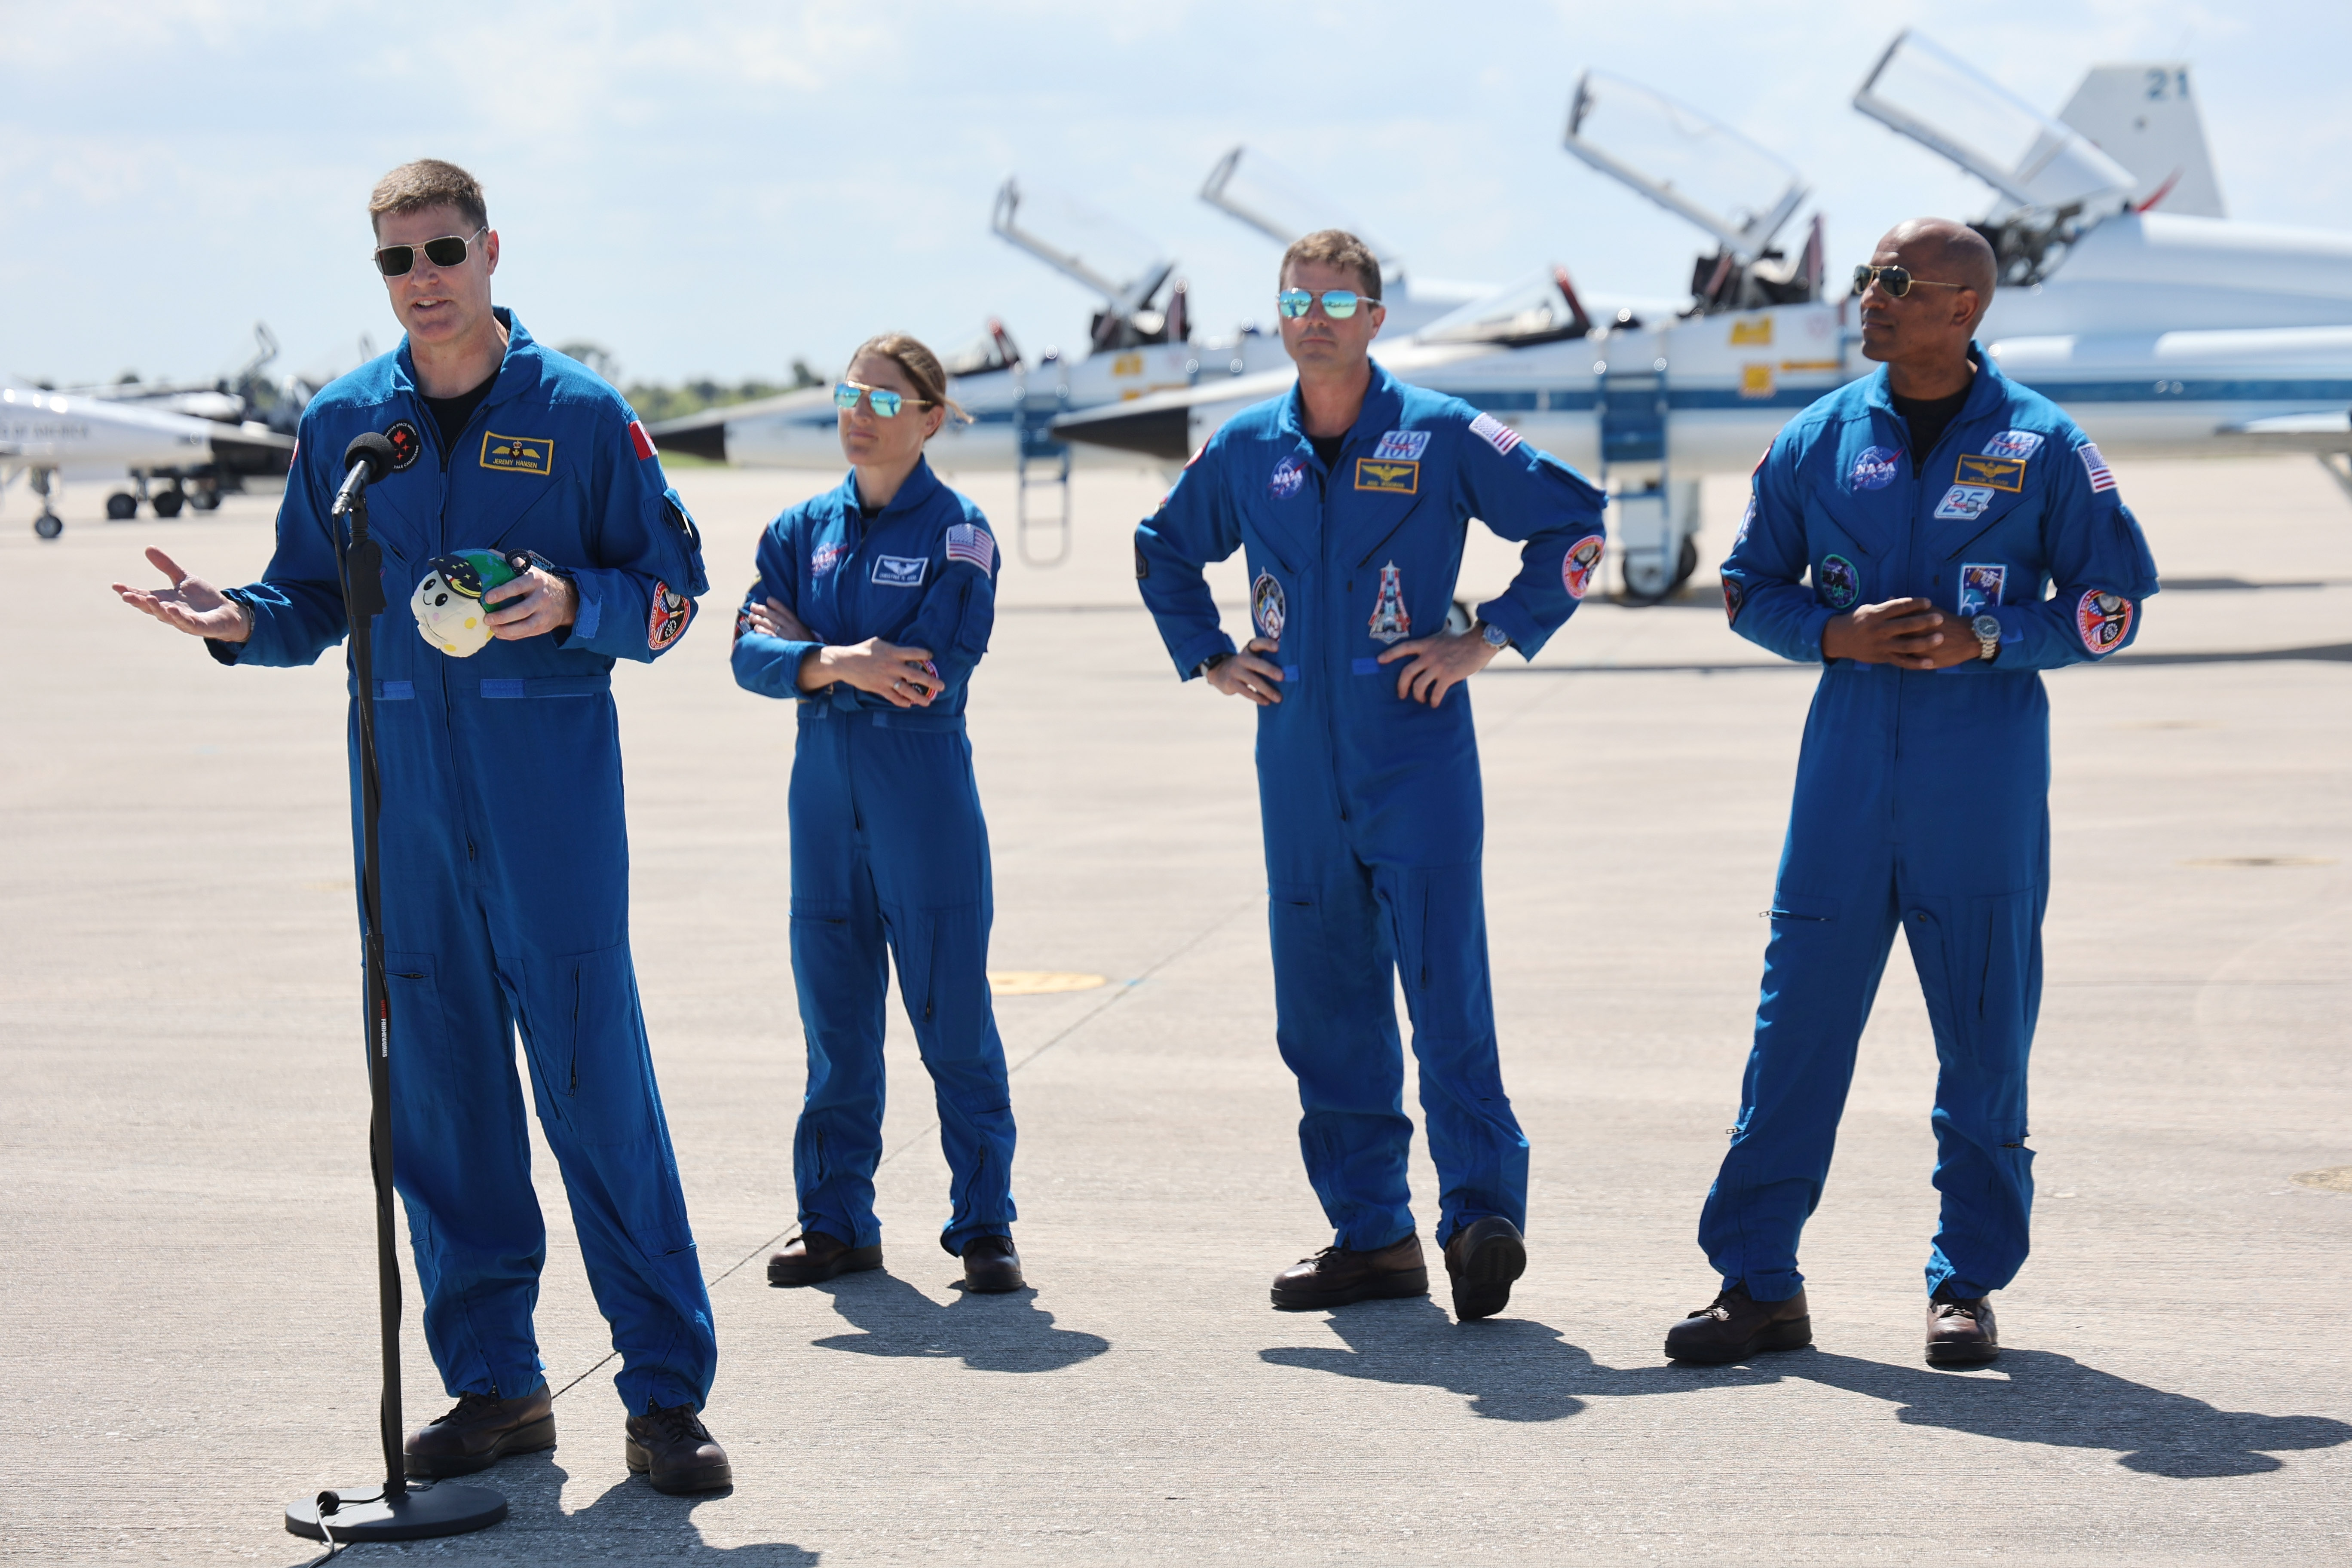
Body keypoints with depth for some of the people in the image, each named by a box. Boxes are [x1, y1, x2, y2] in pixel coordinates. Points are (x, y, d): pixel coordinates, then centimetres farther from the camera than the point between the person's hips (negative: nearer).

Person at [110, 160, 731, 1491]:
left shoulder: (581, 412, 1)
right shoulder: (342, 423, 11)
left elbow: (673, 590, 3)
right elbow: (317, 602, 16)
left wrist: (572, 604, -16)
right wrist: (240, 621, -5)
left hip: (555, 796, -4)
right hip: (405, 796, 4)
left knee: (600, 1088, -6)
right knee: (440, 1094, 7)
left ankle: (669, 1392, 0)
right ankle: (496, 1385, 17)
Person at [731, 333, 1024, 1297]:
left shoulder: (958, 532, -3)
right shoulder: (803, 530, 10)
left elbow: (936, 671, -14)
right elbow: (751, 653, 0)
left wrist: (805, 646, -8)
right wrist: (836, 663, -18)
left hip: (927, 793, -4)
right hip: (825, 791, 4)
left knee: (954, 1016, -2)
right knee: (835, 1019, 8)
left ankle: (984, 1224, 6)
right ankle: (837, 1222, 16)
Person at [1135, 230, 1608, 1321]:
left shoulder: (1441, 435, -3)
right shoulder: (1244, 449, 10)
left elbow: (1574, 521, 0)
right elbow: (1164, 552, 26)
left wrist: (1489, 638, -5)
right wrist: (1210, 659, 14)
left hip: (1416, 755, -5)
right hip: (1297, 767, 5)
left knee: (1444, 986, -13)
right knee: (1323, 1007, 6)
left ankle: (1483, 1209, -10)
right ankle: (1371, 1235, 14)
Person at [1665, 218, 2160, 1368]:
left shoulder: (2041, 444, 1)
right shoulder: (1821, 437, 8)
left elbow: (2112, 600, 3)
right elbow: (1749, 584, 14)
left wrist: (1982, 641, -12)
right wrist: (1837, 634, -6)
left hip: (1986, 774, -2)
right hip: (1848, 763, 2)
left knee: (1985, 1033, 3)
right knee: (1799, 1019, 0)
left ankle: (1967, 1285, 15)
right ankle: (1758, 1282, 7)